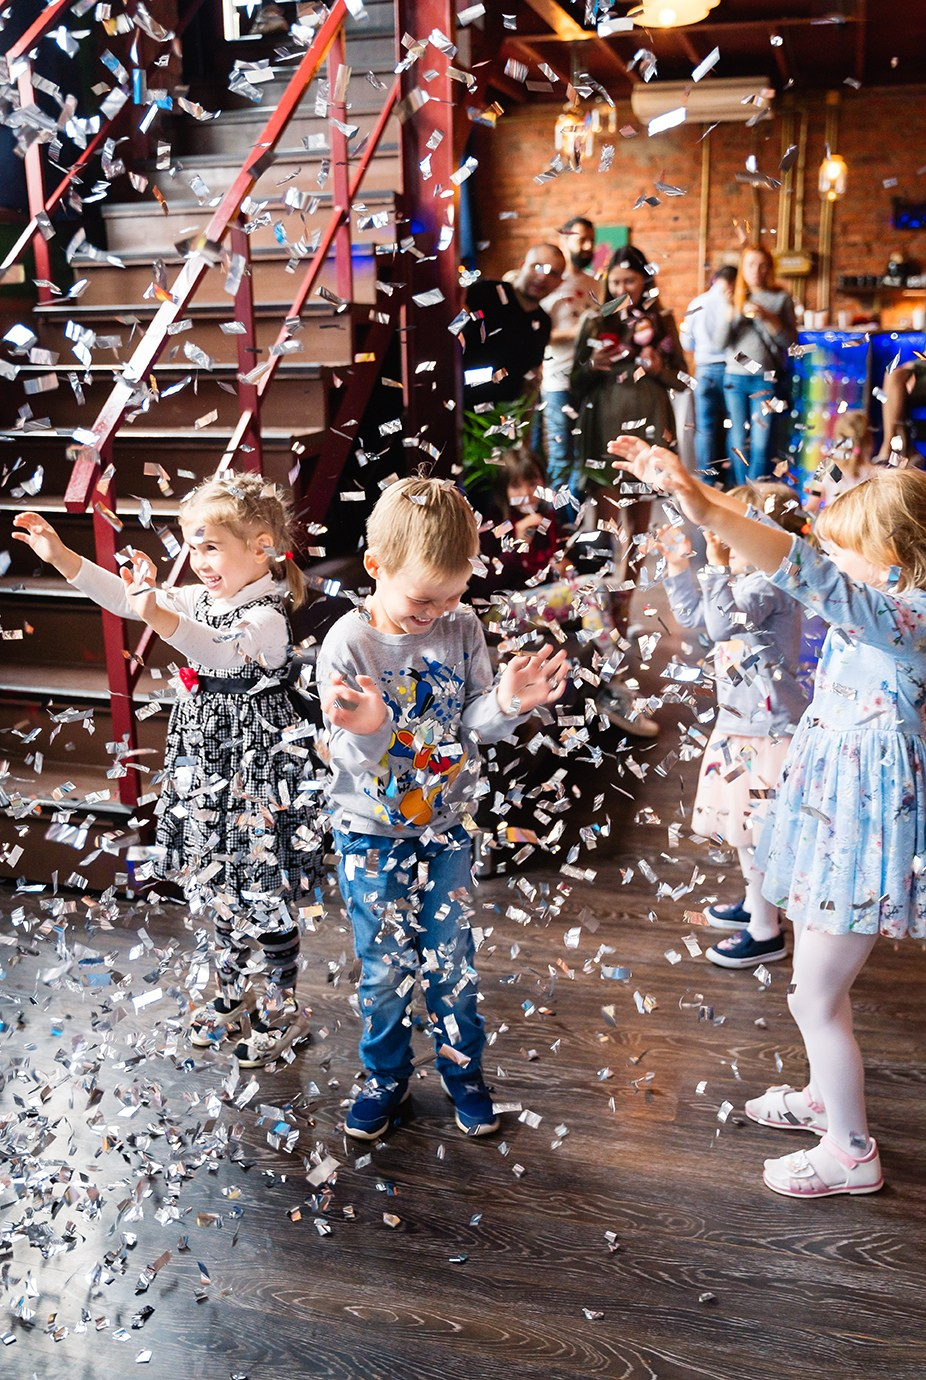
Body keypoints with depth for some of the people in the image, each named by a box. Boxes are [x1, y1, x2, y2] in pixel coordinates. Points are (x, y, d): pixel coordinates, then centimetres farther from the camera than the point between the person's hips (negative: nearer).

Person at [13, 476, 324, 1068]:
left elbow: (221, 652, -42)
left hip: (255, 774, -9)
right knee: (221, 891, 20)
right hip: (207, 770, 9)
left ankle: (283, 1011, 24)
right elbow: (125, 597, 7)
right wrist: (60, 555, -2)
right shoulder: (201, 600, 5)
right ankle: (235, 994, 39)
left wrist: (159, 615, -58)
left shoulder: (267, 618, -22)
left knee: (264, 897, 4)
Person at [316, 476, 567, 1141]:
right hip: (371, 833, -2)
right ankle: (387, 1077, 32)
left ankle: (464, 1069, 34)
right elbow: (353, 758, -17)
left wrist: (506, 703, -27)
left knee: (451, 958, 12)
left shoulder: (462, 628, -7)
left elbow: (475, 723, -5)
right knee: (385, 967, 10)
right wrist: (366, 729, -39)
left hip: (446, 827, 2)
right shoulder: (347, 644, -15)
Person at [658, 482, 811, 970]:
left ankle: (766, 933, 10)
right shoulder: (745, 581, 10)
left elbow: (723, 621, -33)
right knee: (743, 825, 22)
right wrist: (677, 565, 15)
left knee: (754, 828, -2)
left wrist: (717, 567, -27)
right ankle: (755, 903, 40)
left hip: (765, 731, -10)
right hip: (741, 723, 10)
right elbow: (692, 613, 22)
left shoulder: (770, 585, -21)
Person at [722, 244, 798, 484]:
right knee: (738, 442, 4)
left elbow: (790, 340, -1)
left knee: (762, 444, -6)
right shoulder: (735, 298, 11)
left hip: (767, 379, -2)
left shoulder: (781, 298, 6)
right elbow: (723, 340, 4)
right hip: (735, 377, 2)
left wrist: (768, 317, -12)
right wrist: (733, 312, -8)